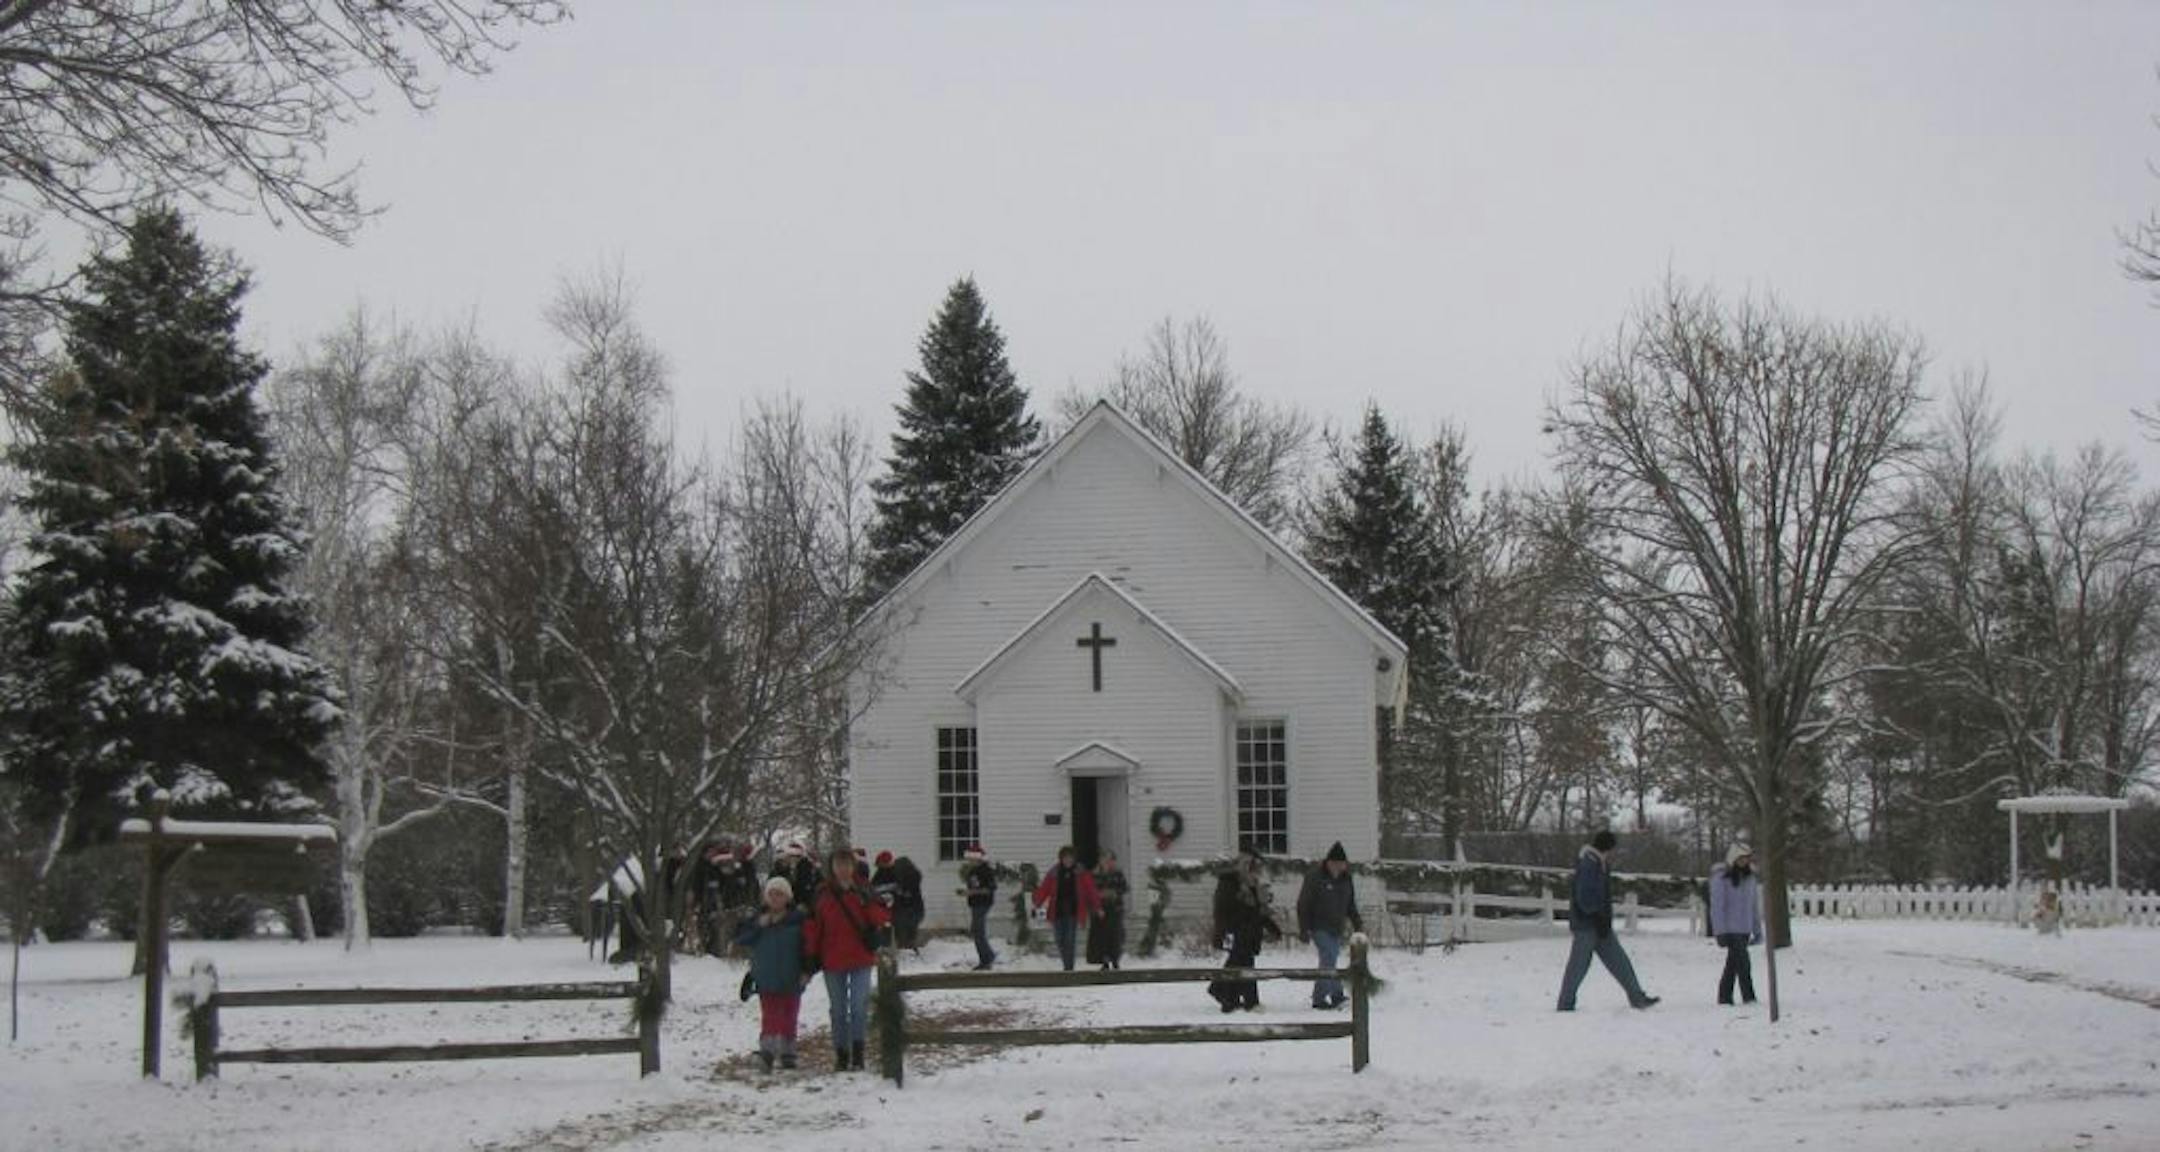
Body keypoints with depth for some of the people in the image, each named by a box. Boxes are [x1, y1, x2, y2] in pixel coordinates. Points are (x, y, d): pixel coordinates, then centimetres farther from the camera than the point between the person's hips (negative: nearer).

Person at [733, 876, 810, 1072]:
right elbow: (739, 938, -2)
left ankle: (787, 1053, 19)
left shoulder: (798, 919, -1)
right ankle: (767, 1049, -17)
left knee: (789, 1017, 9)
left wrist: (806, 971, -8)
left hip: (791, 980, 0)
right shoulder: (757, 919, 5)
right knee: (769, 1016, -9)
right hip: (767, 981, 0)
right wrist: (758, 926, -14)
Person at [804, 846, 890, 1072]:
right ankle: (841, 1056, 17)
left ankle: (857, 1055, -2)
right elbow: (813, 928, 3)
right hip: (833, 961, 1)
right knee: (838, 1010, 8)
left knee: (859, 1007, -9)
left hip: (861, 960, -1)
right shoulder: (823, 895, 1)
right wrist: (810, 958, 0)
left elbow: (879, 918, -4)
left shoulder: (864, 893, 0)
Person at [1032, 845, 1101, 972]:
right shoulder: (1054, 873, 5)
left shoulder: (1081, 873, 3)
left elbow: (1091, 890, 0)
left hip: (1073, 911, -2)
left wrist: (1096, 907, -6)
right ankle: (1067, 965, 22)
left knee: (1070, 939, -10)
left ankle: (1069, 966, -8)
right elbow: (1043, 889, 1)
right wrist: (1037, 904, -9)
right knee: (1060, 940, 6)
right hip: (1057, 911, 2)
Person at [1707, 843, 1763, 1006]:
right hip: (1730, 929, -6)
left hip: (1745, 928, 6)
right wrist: (1720, 931, -16)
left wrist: (1757, 930, 14)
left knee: (1733, 964, 10)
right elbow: (1717, 905, -12)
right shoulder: (1721, 877, -10)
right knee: (1742, 961, -11)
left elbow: (1754, 905, 16)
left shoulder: (1749, 877, 10)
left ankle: (1725, 997, 17)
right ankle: (1748, 997, -8)